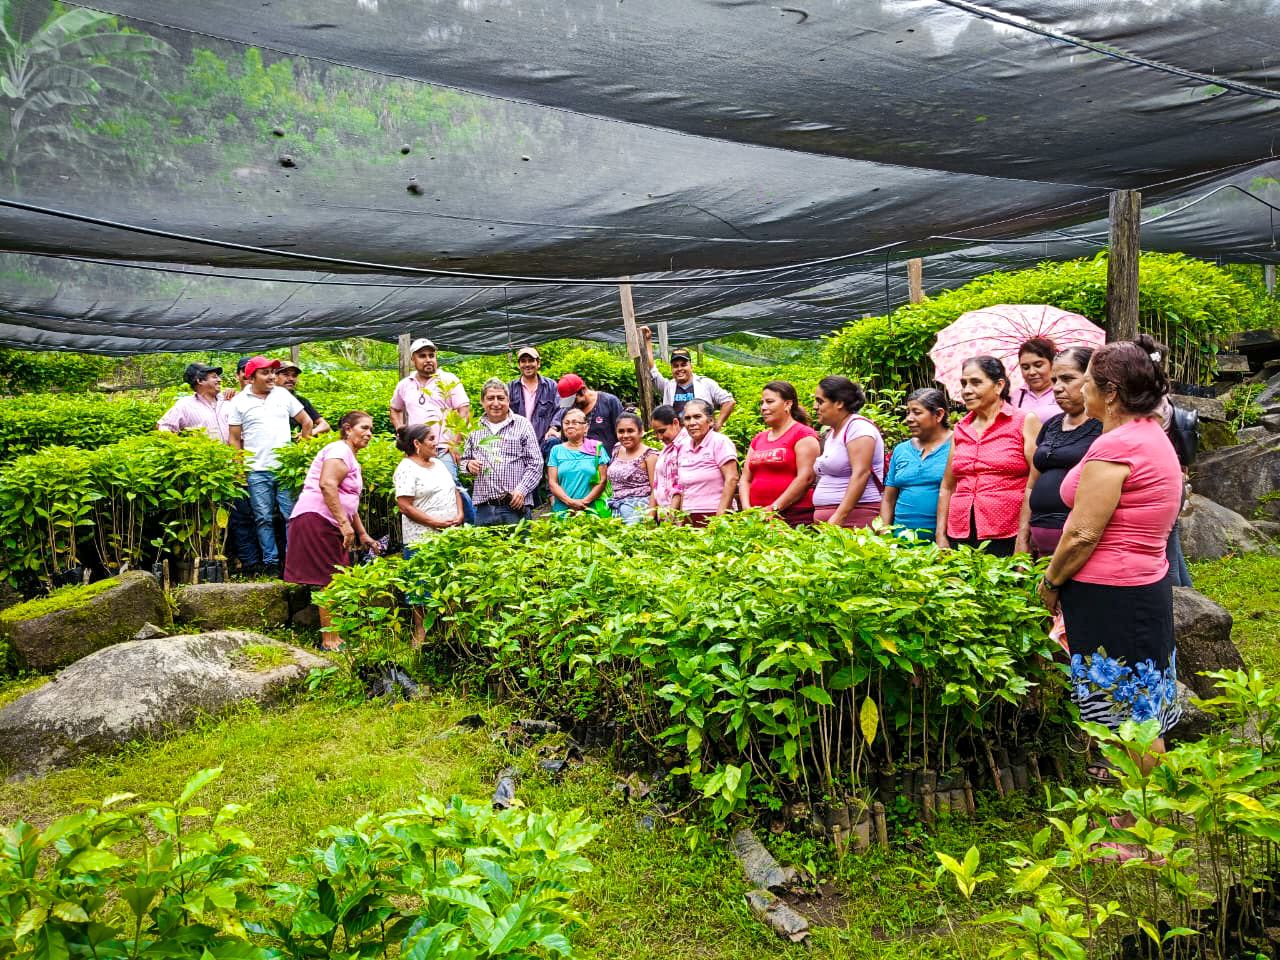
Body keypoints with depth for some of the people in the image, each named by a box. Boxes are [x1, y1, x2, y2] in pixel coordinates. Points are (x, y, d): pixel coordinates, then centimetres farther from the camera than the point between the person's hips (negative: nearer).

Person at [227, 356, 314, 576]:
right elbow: (234, 438, 6)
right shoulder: (239, 402, 4)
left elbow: (306, 421, 14)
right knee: (264, 519, 3)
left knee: (293, 516, -2)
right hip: (257, 471, -1)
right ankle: (270, 562, 11)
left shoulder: (283, 394, 8)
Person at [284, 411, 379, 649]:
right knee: (331, 582, -10)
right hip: (317, 519, -11)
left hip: (331, 525, 11)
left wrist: (362, 535, 34)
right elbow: (327, 485, -24)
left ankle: (333, 638, 15)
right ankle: (329, 640, -6)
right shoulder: (339, 450, -7)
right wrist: (344, 523, -26)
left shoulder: (351, 459, 26)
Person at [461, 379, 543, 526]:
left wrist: (521, 490, -12)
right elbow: (464, 459, 24)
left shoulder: (522, 425, 4)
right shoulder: (475, 429, 15)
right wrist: (468, 465, 0)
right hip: (483, 507, 3)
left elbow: (535, 464, 0)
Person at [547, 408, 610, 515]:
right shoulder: (556, 450, 12)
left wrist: (585, 501, -10)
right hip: (562, 510, 1)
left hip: (590, 509, -1)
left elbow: (602, 480, 1)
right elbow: (552, 482, 5)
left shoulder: (597, 448, 8)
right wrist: (570, 502, -9)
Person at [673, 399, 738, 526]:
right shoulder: (684, 449, 14)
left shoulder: (720, 442, -4)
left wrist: (720, 517, -16)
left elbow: (732, 479, -11)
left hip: (713, 515, -5)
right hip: (688, 519, 5)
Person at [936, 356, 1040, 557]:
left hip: (1007, 540, -4)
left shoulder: (1025, 422, -1)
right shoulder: (960, 429, 13)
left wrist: (1023, 540, -14)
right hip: (960, 538, 4)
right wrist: (941, 536, 9)